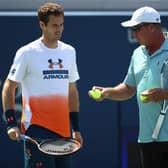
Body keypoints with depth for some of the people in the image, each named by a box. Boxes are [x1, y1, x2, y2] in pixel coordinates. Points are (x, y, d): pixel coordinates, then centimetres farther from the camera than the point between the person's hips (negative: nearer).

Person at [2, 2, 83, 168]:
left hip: (63, 129, 6)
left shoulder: (69, 51, 13)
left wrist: (76, 128, 17)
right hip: (37, 128, -6)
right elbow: (9, 88, -2)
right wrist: (11, 123, -11)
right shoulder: (27, 53, -4)